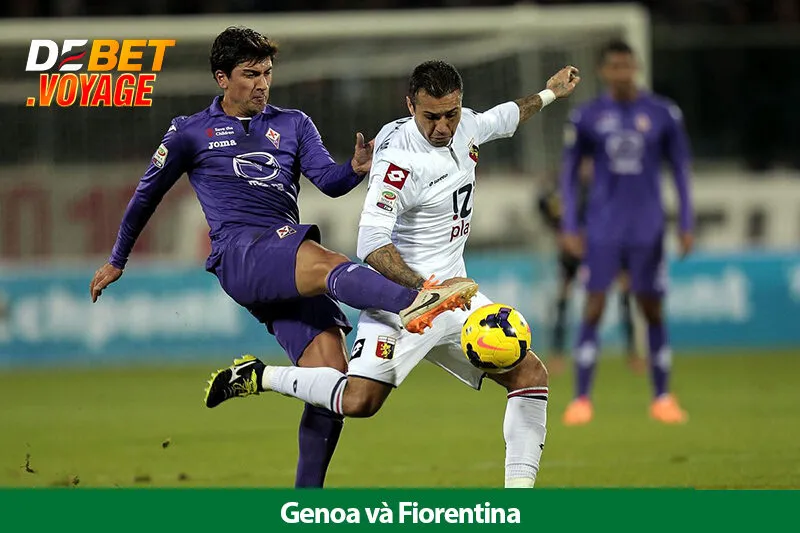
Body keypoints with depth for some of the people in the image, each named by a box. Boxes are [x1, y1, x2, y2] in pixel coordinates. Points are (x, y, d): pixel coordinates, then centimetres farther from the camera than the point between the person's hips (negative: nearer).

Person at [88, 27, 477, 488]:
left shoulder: (293, 125, 23)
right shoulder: (191, 133, 16)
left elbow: (329, 181, 7)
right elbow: (147, 195, 27)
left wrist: (356, 169, -17)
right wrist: (117, 261, 33)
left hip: (290, 268, 5)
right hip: (238, 253, -5)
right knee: (325, 262, -36)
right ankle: (413, 304, -66)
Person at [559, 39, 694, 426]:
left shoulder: (663, 114, 1)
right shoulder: (586, 118, 1)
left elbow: (680, 169, 7)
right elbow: (569, 172, 7)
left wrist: (686, 224, 2)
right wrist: (569, 227, 1)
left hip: (647, 230, 1)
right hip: (603, 230, 0)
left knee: (653, 310, 4)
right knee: (593, 309, -7)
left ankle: (662, 398, 15)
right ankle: (581, 399, -4)